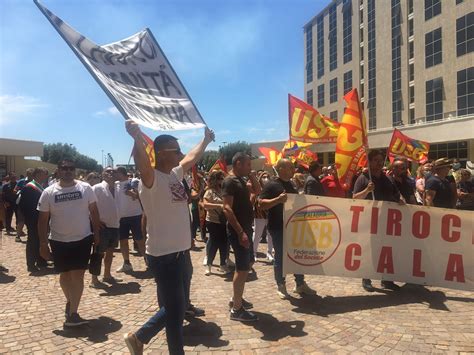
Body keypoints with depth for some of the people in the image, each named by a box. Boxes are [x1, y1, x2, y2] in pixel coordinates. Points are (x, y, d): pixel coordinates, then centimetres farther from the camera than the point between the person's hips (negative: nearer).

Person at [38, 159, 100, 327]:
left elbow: (94, 211, 2)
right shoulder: (48, 192, -5)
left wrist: (96, 233, 1)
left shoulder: (85, 188, -5)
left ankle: (72, 313, 5)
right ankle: (70, 301, 41)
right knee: (65, 275, 16)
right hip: (59, 241, 1)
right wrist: (43, 244, -3)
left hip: (83, 239, -1)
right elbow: (43, 220, -1)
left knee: (77, 275, -2)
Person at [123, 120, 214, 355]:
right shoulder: (151, 179, -16)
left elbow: (192, 158, 26)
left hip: (179, 252, 9)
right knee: (174, 311, 5)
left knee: (174, 307, 21)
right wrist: (137, 137, -57)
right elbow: (142, 163, -39)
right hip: (163, 255, -9)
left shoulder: (175, 174, 8)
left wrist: (206, 140, 38)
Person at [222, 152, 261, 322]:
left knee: (248, 264, 19)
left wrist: (252, 177, 8)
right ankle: (236, 309, 7)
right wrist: (240, 232, -27)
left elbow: (258, 191, 25)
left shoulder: (241, 181, 13)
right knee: (242, 268, -4)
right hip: (238, 230, -10)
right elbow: (227, 208, -23)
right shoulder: (230, 181, -15)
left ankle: (236, 298, 32)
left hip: (246, 228, 10)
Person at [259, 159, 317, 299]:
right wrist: (278, 199, -30)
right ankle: (281, 286, 19)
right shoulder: (272, 185, -11)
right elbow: (261, 204, -19)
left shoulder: (291, 184, 13)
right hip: (278, 228, -7)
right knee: (280, 257, 4)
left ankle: (300, 284, 27)